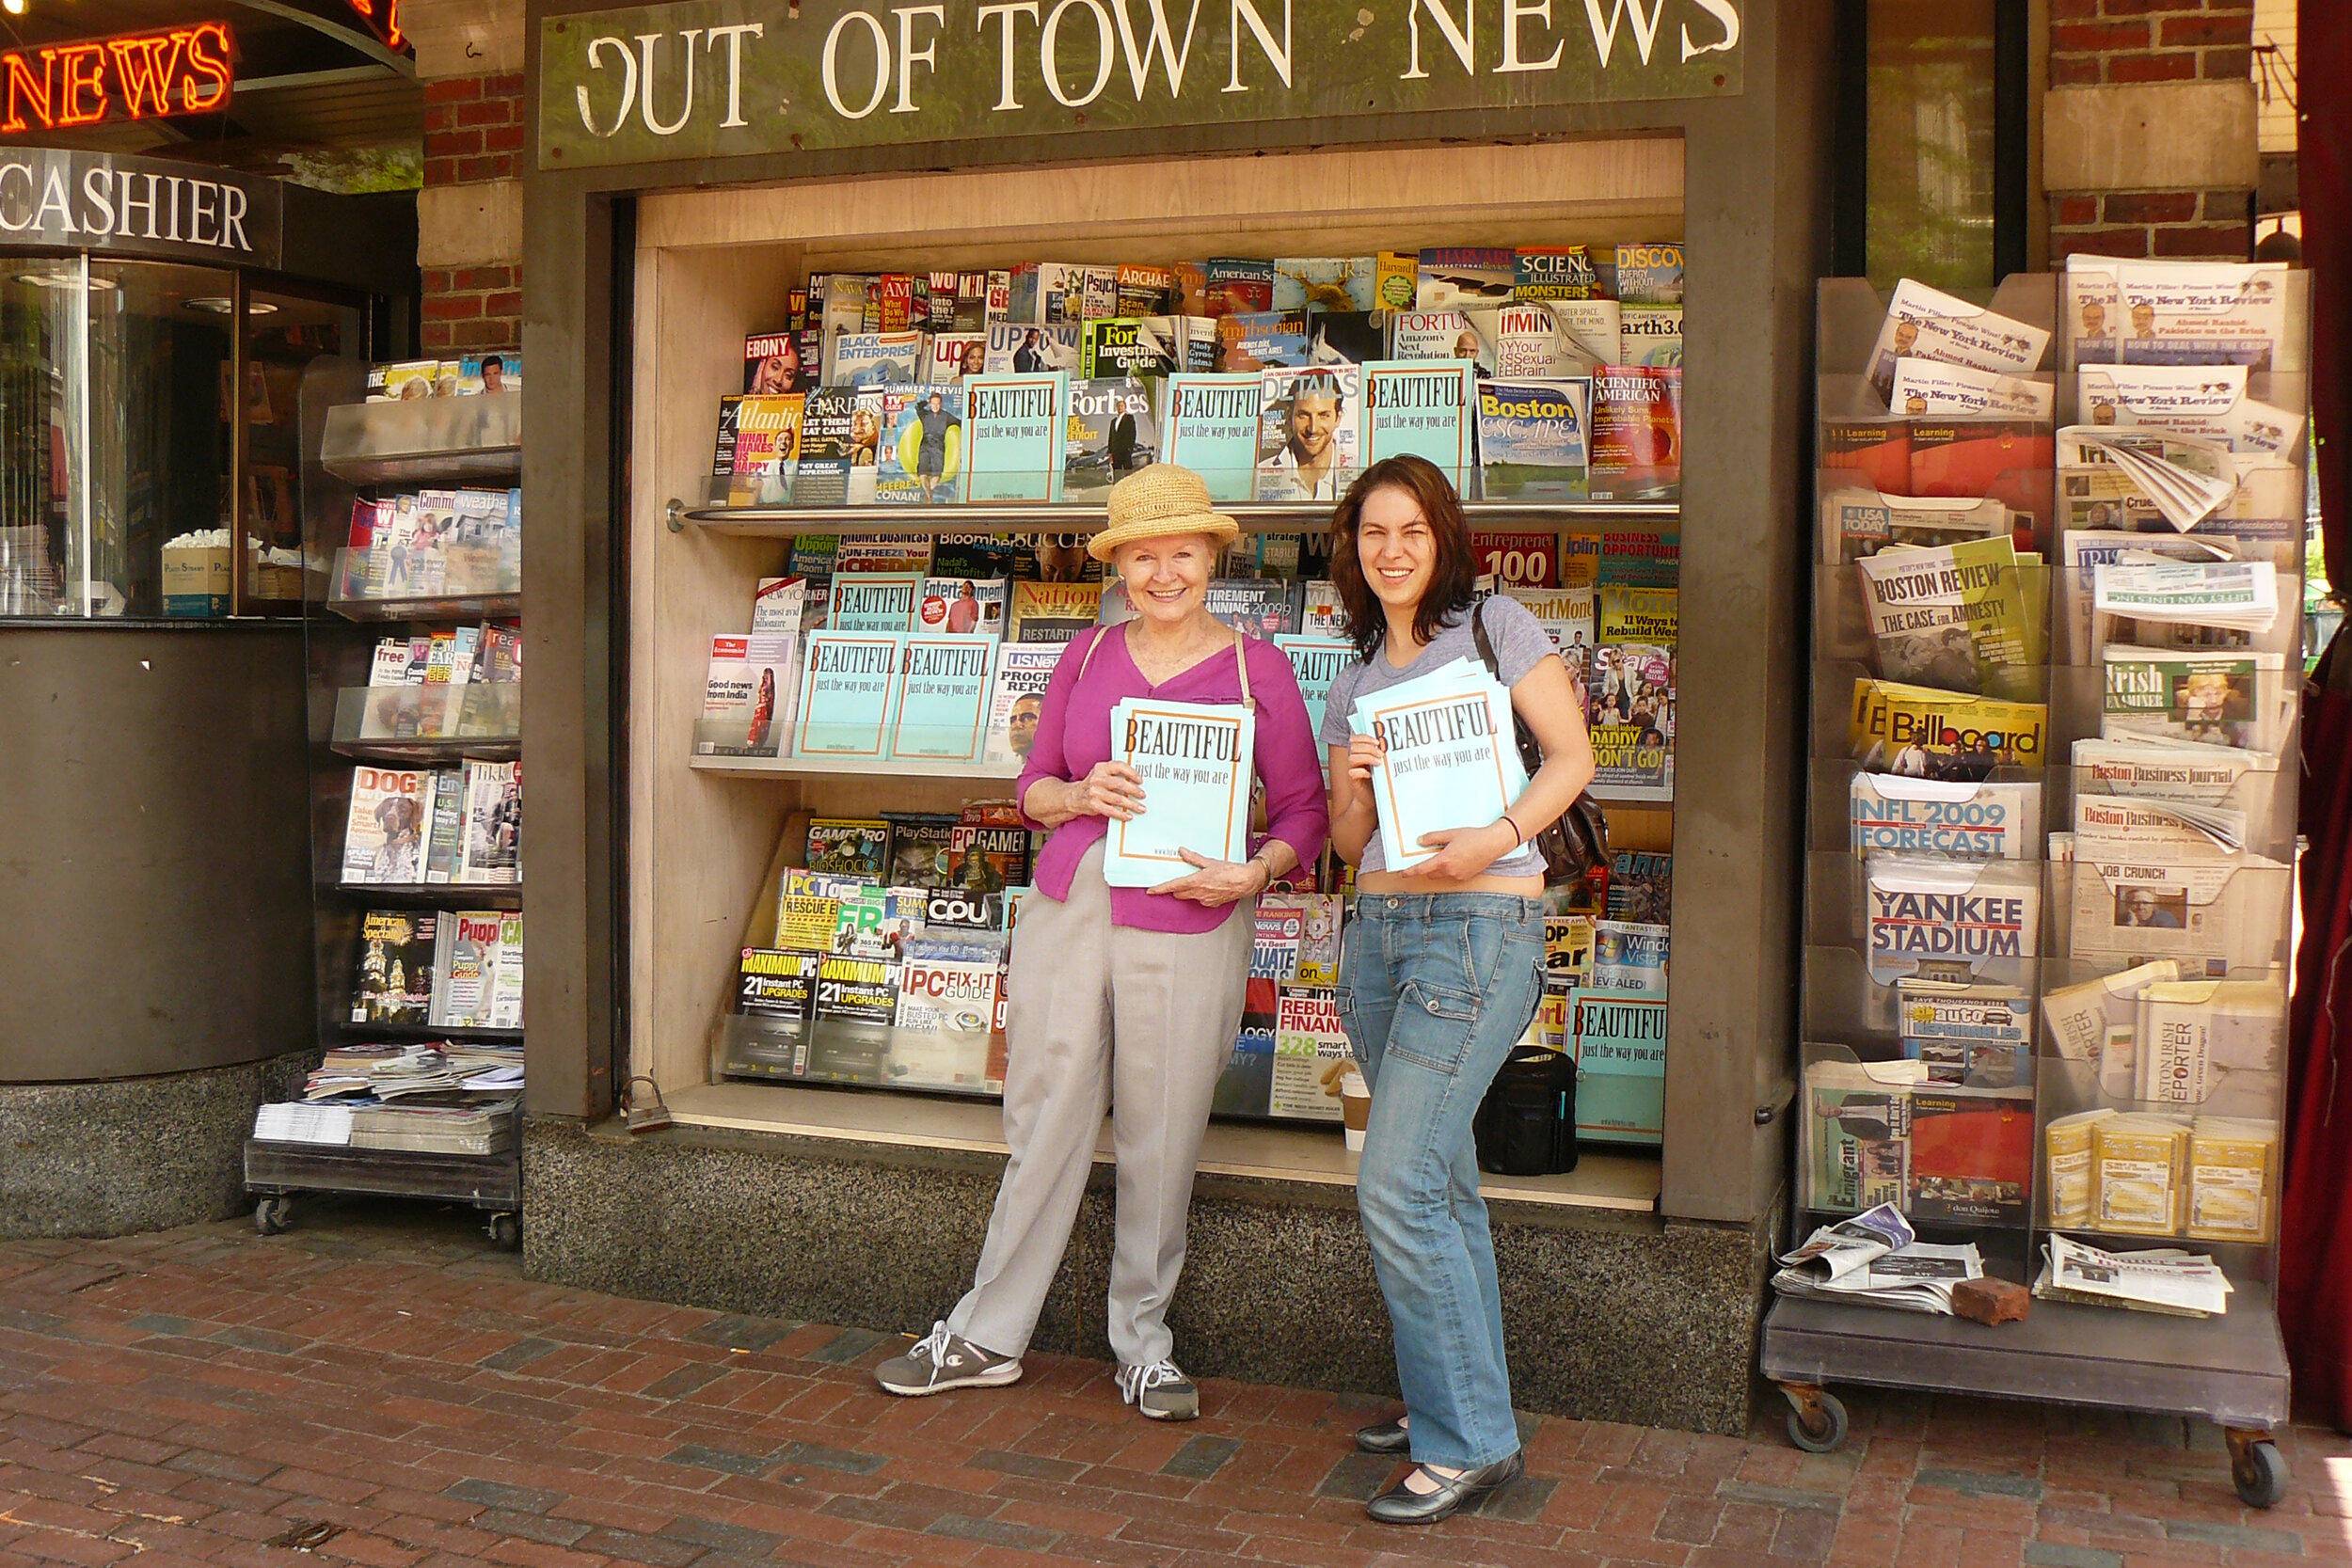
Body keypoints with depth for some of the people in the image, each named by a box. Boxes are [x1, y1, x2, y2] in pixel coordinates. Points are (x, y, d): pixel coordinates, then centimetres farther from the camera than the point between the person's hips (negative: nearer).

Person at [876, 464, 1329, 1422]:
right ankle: (988, 1336, 21)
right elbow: (1032, 786, 14)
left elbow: (1304, 810, 2)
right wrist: (1082, 795, -8)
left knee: (1160, 1143, 6)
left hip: (1187, 930, -2)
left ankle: (1143, 1343, 24)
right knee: (1043, 1125, 9)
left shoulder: (1257, 668, 0)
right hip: (1068, 912, 3)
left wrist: (1256, 871, -17)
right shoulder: (1088, 654, 9)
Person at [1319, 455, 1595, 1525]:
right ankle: (1453, 1400, 24)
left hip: (1480, 925, -7)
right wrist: (1356, 781, -6)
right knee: (1440, 1178, 12)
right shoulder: (1356, 678, 16)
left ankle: (1470, 1443, -2)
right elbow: (1348, 839, 15)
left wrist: (1501, 833, -19)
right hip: (1379, 928, 7)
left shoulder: (1494, 626, 0)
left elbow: (1573, 756, -3)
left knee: (1396, 1188, -12)